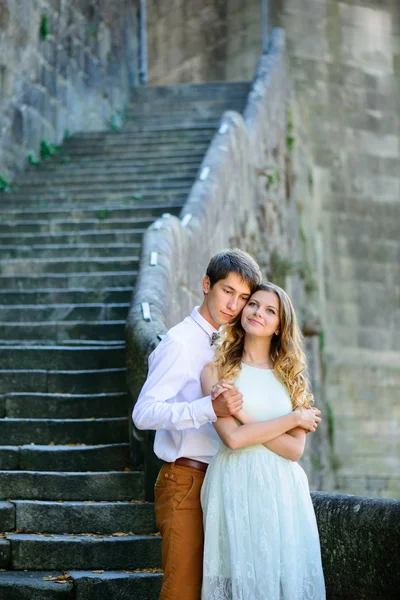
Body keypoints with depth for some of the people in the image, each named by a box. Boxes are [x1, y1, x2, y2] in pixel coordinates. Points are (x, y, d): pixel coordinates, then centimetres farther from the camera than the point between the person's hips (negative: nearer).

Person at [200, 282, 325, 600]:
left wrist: (240, 412, -9)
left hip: (282, 490, 3)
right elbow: (232, 437, -11)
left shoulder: (292, 377, 11)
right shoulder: (217, 370, 4)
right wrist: (293, 418, -5)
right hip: (236, 487, -2)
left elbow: (294, 449, -2)